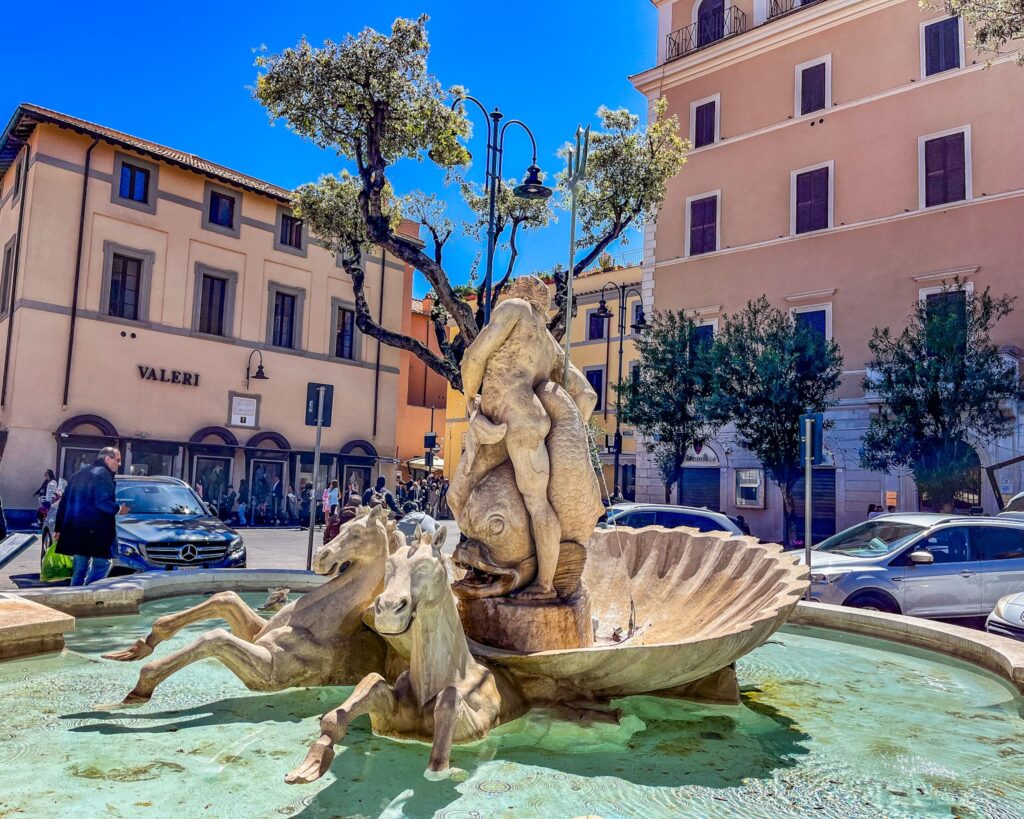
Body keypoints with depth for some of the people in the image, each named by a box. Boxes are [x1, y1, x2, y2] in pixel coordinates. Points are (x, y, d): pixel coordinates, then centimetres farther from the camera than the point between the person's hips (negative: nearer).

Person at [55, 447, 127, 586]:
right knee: (101, 565, -4)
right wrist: (118, 509, -2)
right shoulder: (103, 475, -8)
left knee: (79, 569, 13)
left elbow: (64, 502, 20)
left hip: (76, 530, 9)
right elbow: (102, 502, -20)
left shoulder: (78, 475, 20)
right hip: (95, 531, -9)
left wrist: (59, 527, 22)